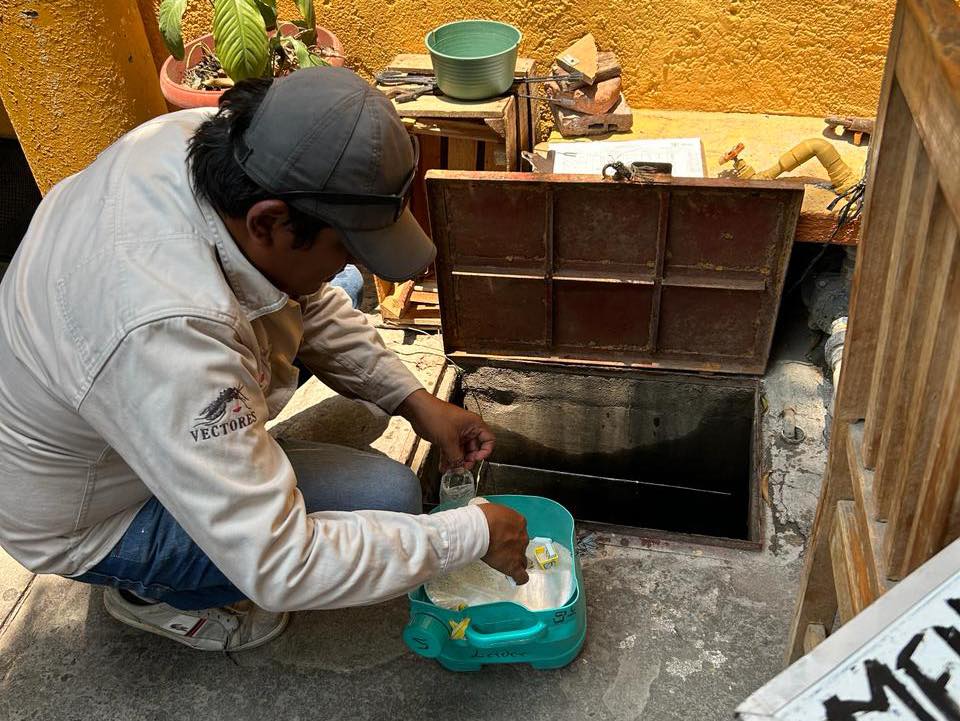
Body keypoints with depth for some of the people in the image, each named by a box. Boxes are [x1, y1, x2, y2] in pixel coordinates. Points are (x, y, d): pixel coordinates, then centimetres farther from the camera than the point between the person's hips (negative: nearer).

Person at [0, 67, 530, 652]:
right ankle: (153, 592, 3)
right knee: (388, 498, -19)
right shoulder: (172, 333, -43)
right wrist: (472, 535, -27)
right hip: (87, 517, -7)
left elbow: (308, 295, -1)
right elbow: (280, 568, -37)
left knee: (336, 302, 9)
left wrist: (414, 400, -7)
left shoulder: (203, 138, -20)